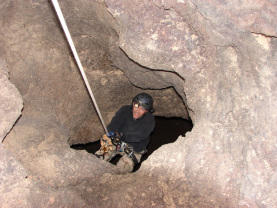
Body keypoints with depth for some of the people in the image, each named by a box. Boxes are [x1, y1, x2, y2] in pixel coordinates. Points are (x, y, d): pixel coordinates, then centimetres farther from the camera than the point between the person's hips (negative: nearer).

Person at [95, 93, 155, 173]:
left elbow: (139, 136, -31)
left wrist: (121, 136, -44)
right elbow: (112, 126, -19)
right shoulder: (125, 110, -9)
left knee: (121, 169, -22)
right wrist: (112, 134, -43)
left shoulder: (149, 120, -16)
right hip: (117, 143, 2)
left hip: (134, 149, -2)